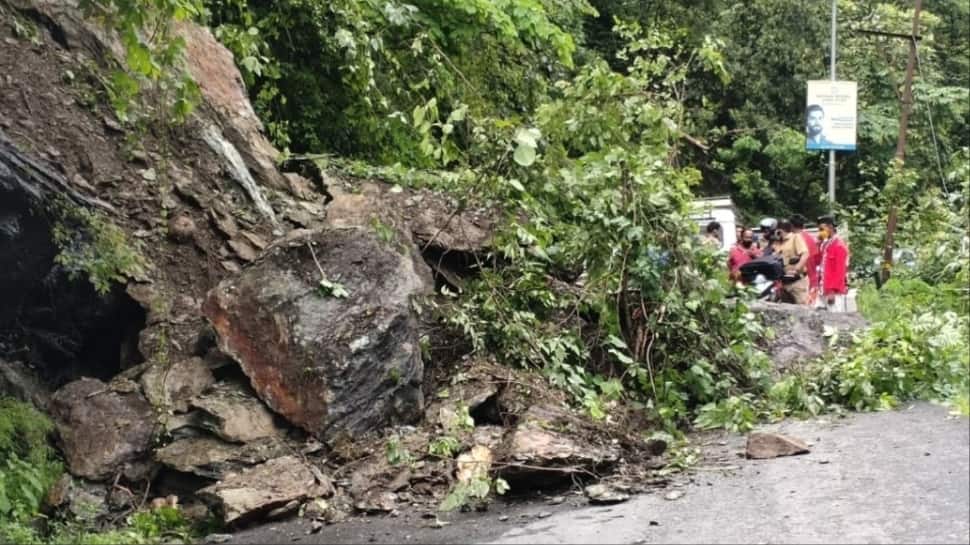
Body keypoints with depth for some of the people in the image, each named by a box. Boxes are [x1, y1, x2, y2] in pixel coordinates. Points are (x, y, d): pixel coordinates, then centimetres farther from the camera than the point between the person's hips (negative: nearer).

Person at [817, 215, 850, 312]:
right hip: (826, 292, 9)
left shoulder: (839, 245, -10)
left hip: (835, 292, -9)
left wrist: (833, 291, -19)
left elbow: (840, 271, -16)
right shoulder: (826, 244, 17)